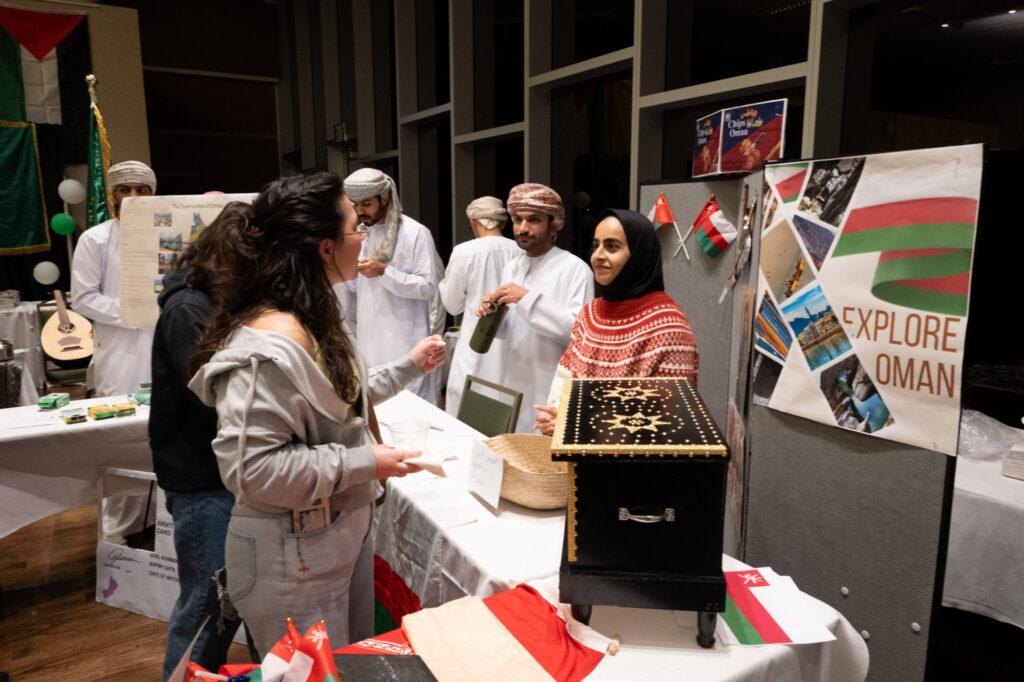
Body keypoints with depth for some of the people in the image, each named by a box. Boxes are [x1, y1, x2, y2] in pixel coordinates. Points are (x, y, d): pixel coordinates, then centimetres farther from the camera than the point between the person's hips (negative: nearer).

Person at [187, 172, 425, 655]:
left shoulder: (317, 320, 5)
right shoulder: (269, 347, -28)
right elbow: (251, 467, -29)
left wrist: (408, 366, 18)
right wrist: (364, 463, -24)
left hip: (344, 529, 9)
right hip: (294, 557, -9)